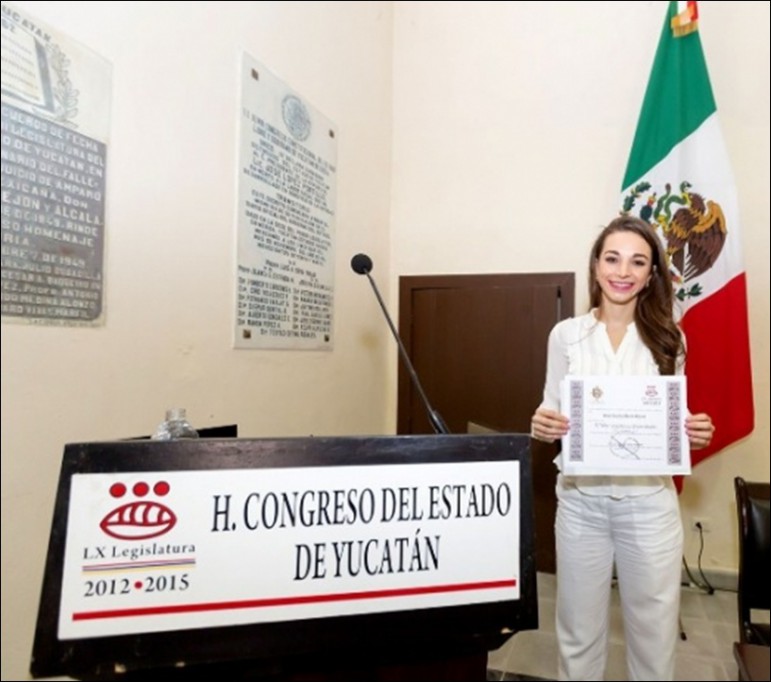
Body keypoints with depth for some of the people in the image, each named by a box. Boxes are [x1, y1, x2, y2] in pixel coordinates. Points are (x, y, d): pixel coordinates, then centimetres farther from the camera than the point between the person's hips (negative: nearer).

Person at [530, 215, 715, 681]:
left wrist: (695, 433, -15)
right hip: (581, 500, 0)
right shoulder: (566, 334, -1)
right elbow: (553, 412, 3)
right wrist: (543, 426, -18)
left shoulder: (668, 338, 1)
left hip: (648, 501, 1)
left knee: (654, 630, 13)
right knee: (579, 629, 13)